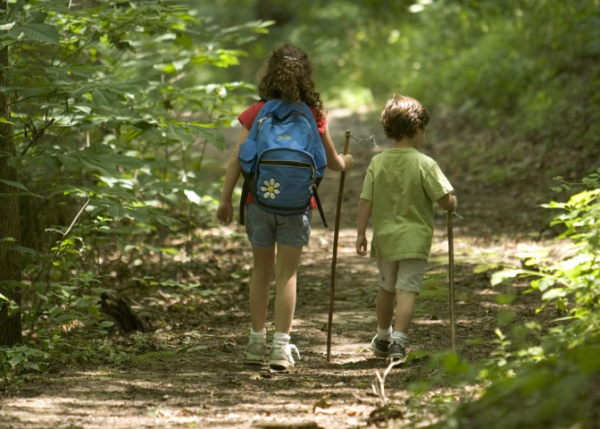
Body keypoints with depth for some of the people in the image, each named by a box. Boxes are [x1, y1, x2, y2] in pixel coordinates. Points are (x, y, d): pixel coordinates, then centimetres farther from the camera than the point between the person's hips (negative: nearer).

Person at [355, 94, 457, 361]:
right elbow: (446, 201, -14)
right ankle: (398, 340, -17)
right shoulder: (425, 165, -13)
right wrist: (453, 203, 8)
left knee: (386, 289, 21)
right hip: (414, 239, -4)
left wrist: (361, 232, 4)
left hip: (384, 238, 4)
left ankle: (383, 339, 37)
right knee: (407, 291, -5)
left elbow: (366, 201, -3)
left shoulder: (377, 162, -2)